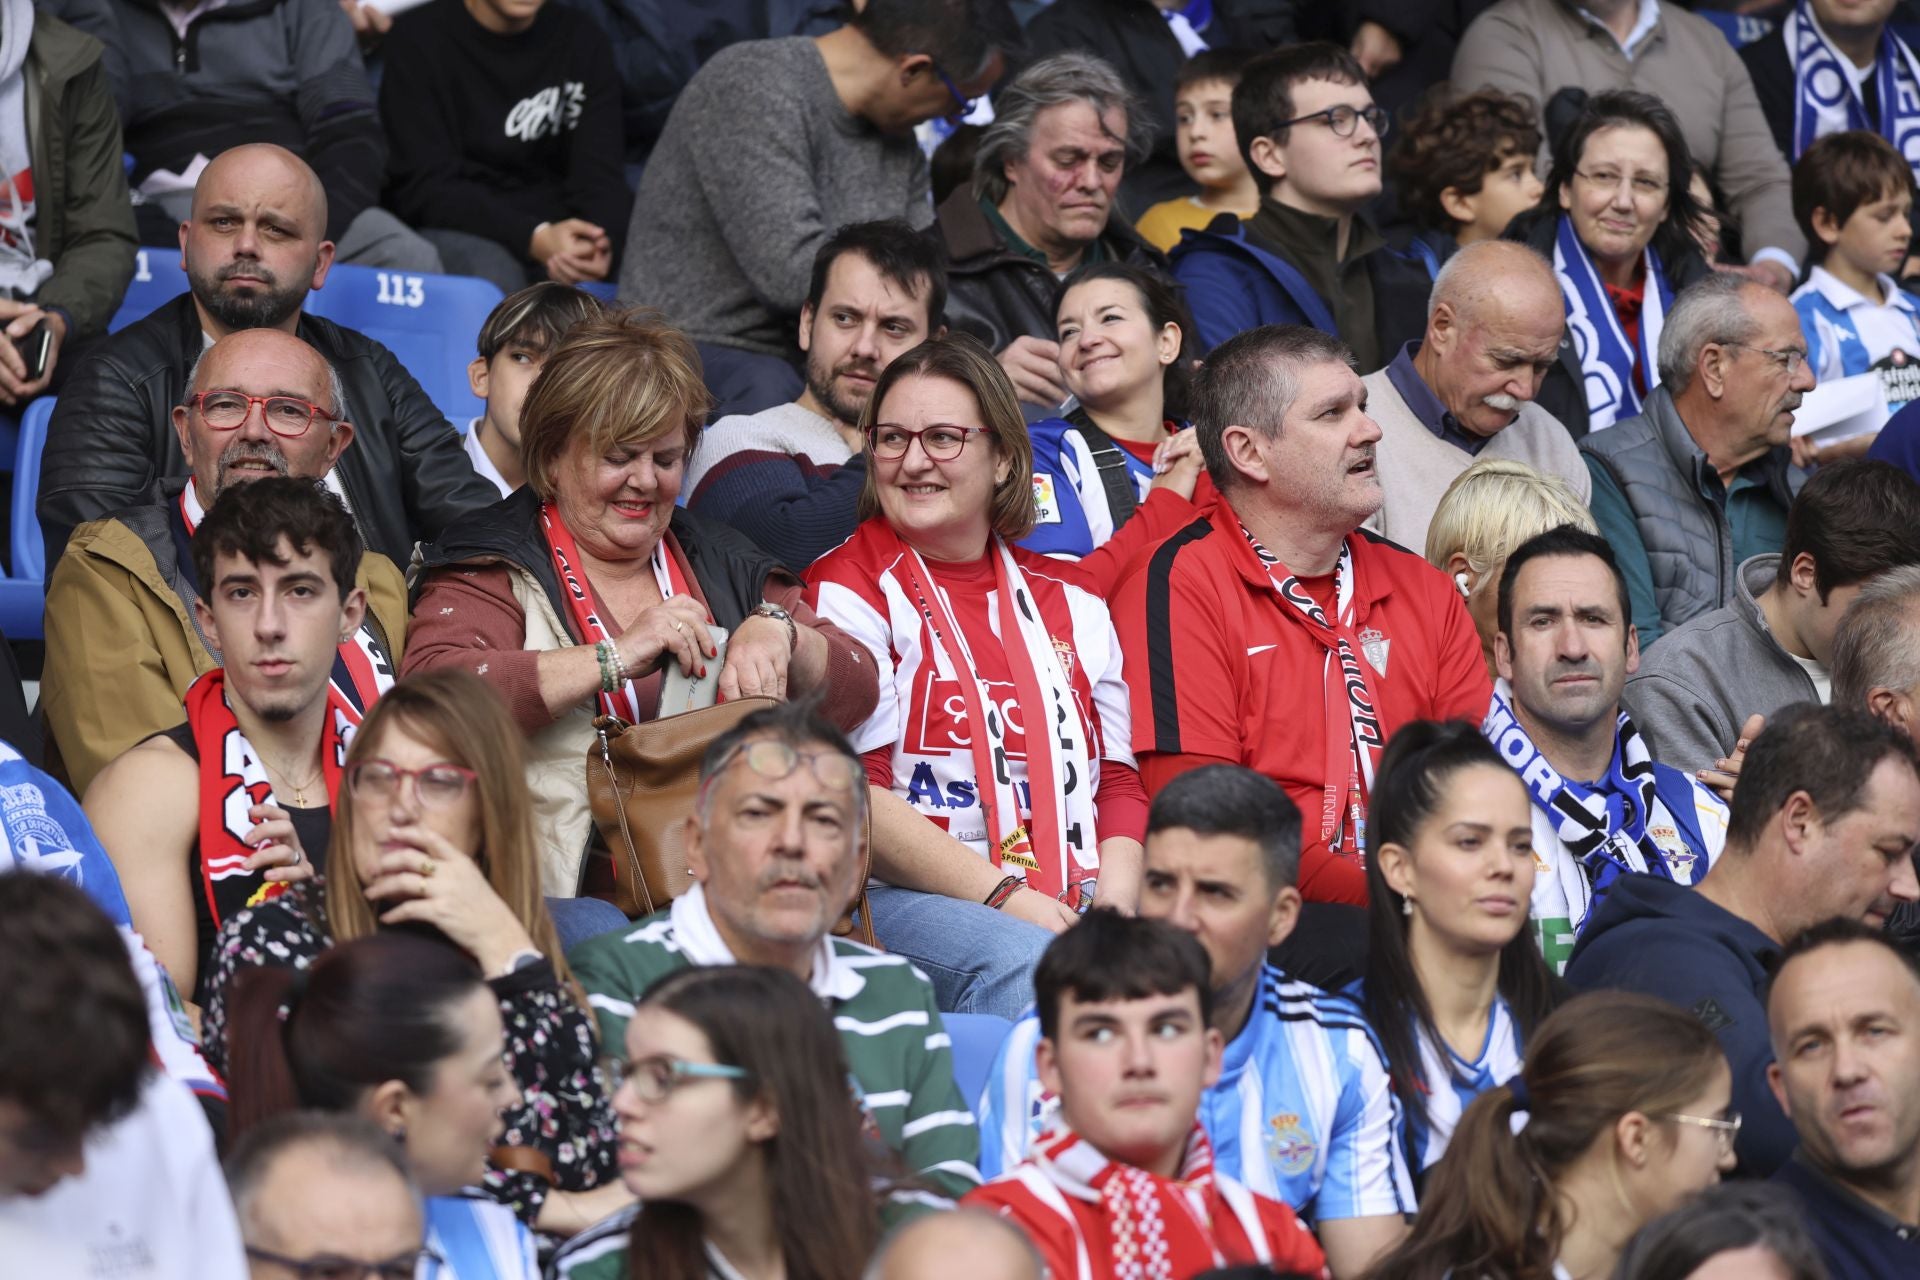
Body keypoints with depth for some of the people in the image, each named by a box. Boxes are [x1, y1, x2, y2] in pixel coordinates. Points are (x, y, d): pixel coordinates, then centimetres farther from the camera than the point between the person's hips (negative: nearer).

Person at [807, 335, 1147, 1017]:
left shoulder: (1069, 599, 21)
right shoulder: (846, 591, 5)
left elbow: (1118, 781, 15)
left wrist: (1115, 910, -6)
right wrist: (1007, 900, -15)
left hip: (1070, 914, 4)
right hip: (904, 904, -4)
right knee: (1024, 963, -37)